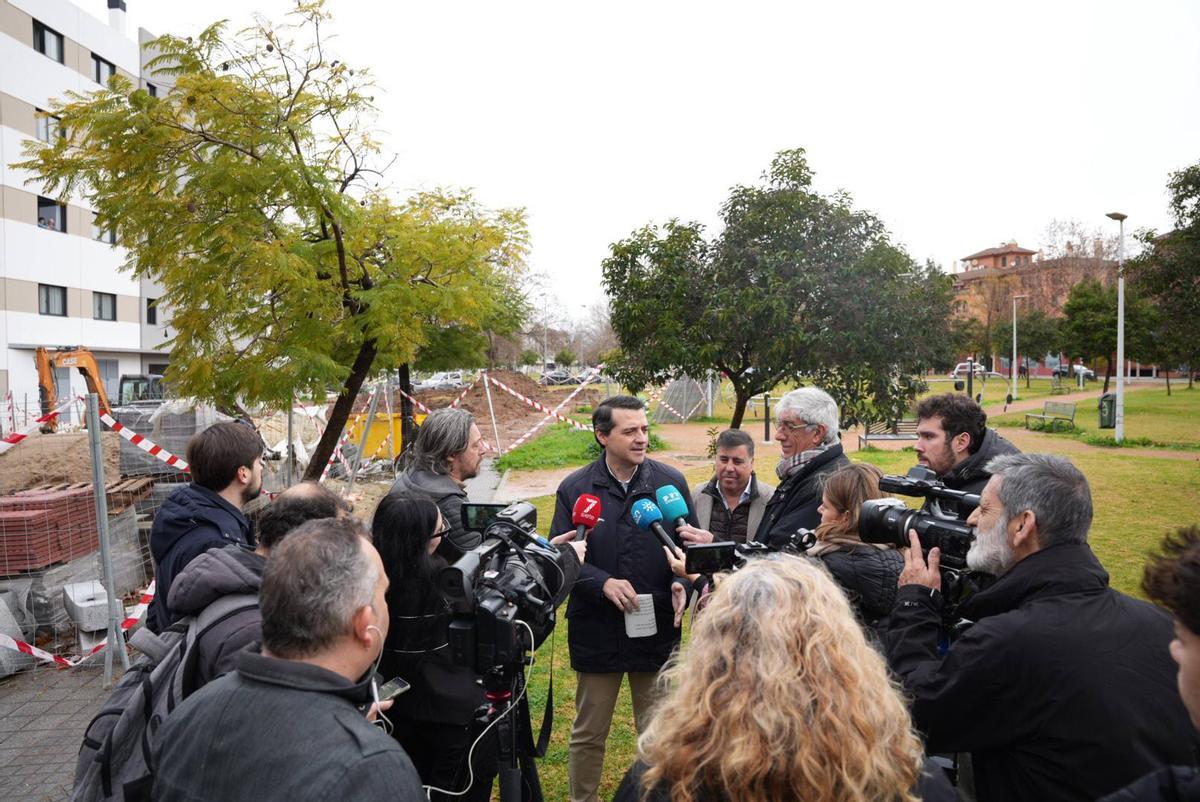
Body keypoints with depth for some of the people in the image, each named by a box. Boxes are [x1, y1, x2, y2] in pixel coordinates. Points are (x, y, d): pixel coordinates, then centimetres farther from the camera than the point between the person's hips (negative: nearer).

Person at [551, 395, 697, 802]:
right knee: (588, 734, 16)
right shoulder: (574, 488, -4)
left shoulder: (671, 482, -3)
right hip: (597, 630, 0)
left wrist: (682, 584, -13)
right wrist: (603, 583, -17)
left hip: (658, 629, 1)